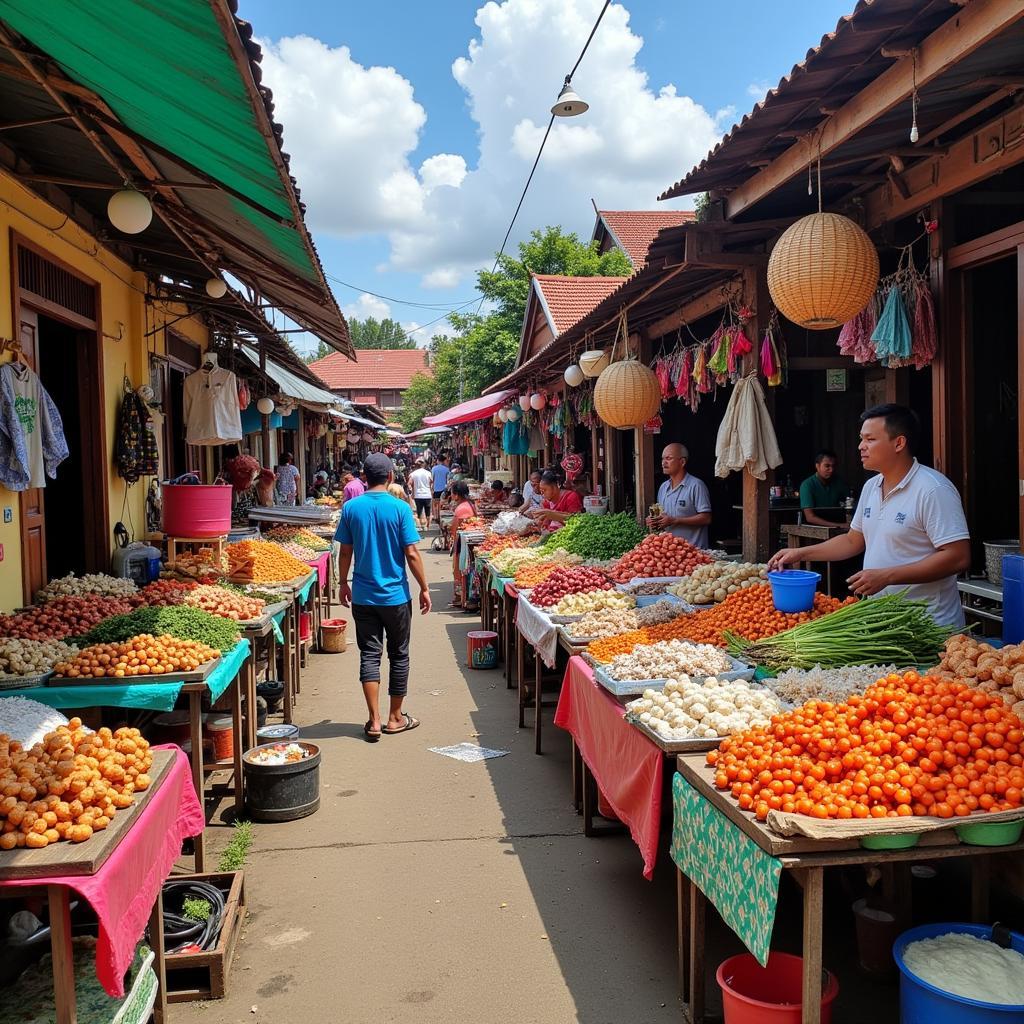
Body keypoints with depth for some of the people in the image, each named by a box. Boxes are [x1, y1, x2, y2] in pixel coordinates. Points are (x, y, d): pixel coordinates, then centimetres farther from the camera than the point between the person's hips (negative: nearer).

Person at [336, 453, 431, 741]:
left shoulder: (350, 508, -3)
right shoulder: (400, 508, -10)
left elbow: (345, 552, 3)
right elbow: (411, 554, -10)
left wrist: (343, 583, 17)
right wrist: (424, 589, -1)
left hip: (362, 596, 2)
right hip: (396, 596, -2)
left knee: (369, 655, 7)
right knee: (399, 655, 11)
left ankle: (374, 721, 5)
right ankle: (395, 718, 21)